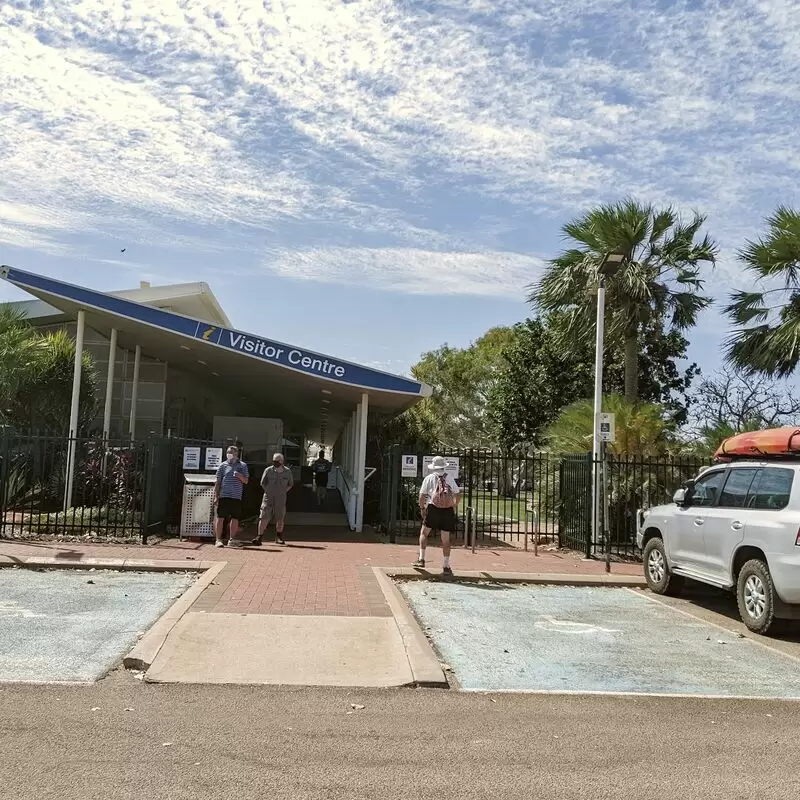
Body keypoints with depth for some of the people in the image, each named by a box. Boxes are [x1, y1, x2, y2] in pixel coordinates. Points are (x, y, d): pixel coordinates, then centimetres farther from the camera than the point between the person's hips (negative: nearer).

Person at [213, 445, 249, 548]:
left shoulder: (242, 465, 10)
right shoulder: (223, 465, 7)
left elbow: (246, 481, 8)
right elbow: (218, 482, 8)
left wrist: (240, 476, -13)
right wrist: (216, 496, 2)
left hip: (236, 496, 1)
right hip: (224, 496, -1)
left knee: (235, 519, 4)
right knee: (220, 517, -4)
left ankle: (231, 539, 14)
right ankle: (218, 539, 1)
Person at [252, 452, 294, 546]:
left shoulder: (287, 471, 1)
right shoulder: (268, 470, -3)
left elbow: (290, 484, 14)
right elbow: (262, 483, 9)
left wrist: (283, 492, 5)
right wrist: (268, 491, 4)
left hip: (281, 499, 1)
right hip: (268, 498, -1)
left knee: (280, 519, 9)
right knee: (263, 518, -8)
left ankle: (279, 537, 24)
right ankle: (259, 537, -5)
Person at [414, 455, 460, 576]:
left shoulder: (429, 478, 3)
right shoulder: (449, 478, 9)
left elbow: (422, 495, -1)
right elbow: (457, 493, 12)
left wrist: (422, 508, 8)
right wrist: (454, 506, 21)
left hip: (433, 508, -2)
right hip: (448, 510, 2)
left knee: (424, 533, 18)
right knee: (446, 539, 6)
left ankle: (421, 559, 13)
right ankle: (446, 567, 8)